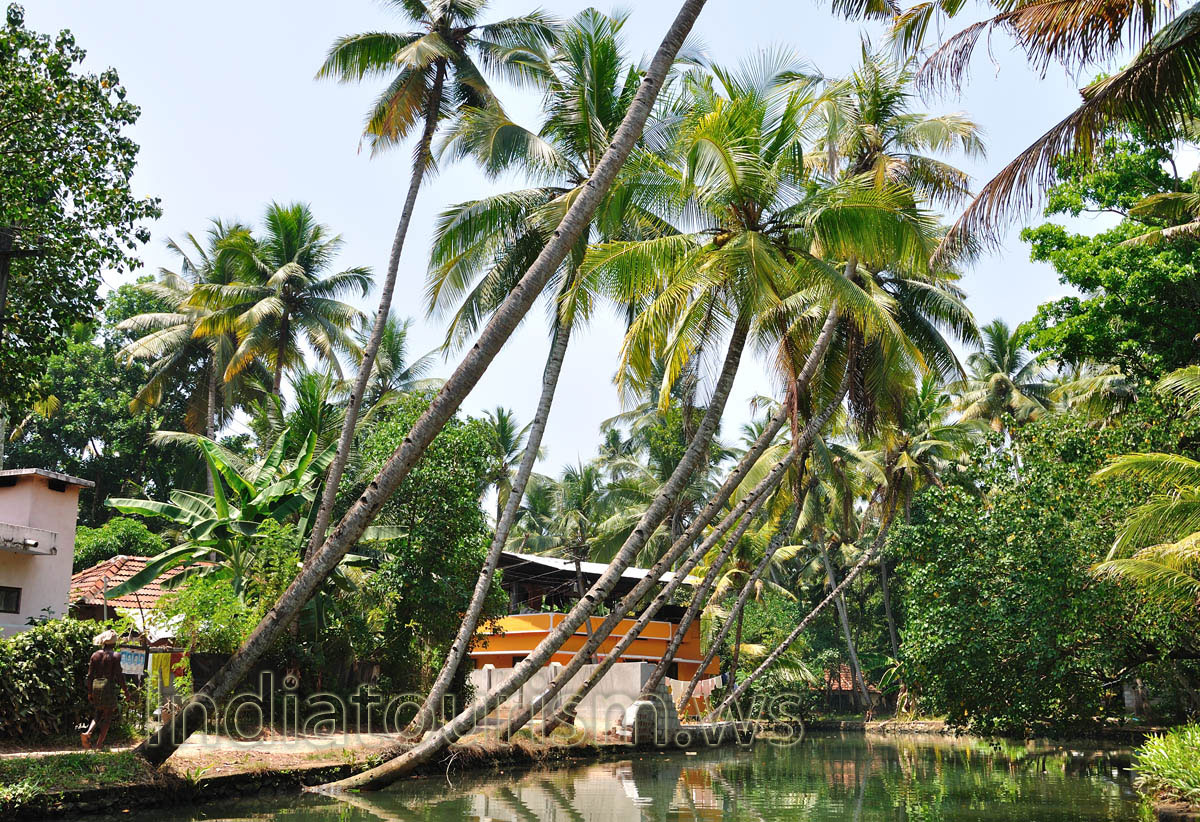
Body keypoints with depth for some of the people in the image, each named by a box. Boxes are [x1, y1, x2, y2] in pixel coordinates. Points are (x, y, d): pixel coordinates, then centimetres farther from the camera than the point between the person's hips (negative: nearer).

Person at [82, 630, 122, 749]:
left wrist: (89, 692, 13)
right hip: (109, 686, -5)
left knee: (98, 714, 19)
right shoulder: (116, 656, -7)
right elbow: (118, 675, -9)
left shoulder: (95, 655, 6)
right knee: (107, 717, 5)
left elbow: (90, 675, 7)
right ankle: (99, 743, 4)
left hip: (96, 686, 5)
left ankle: (88, 733, -4)